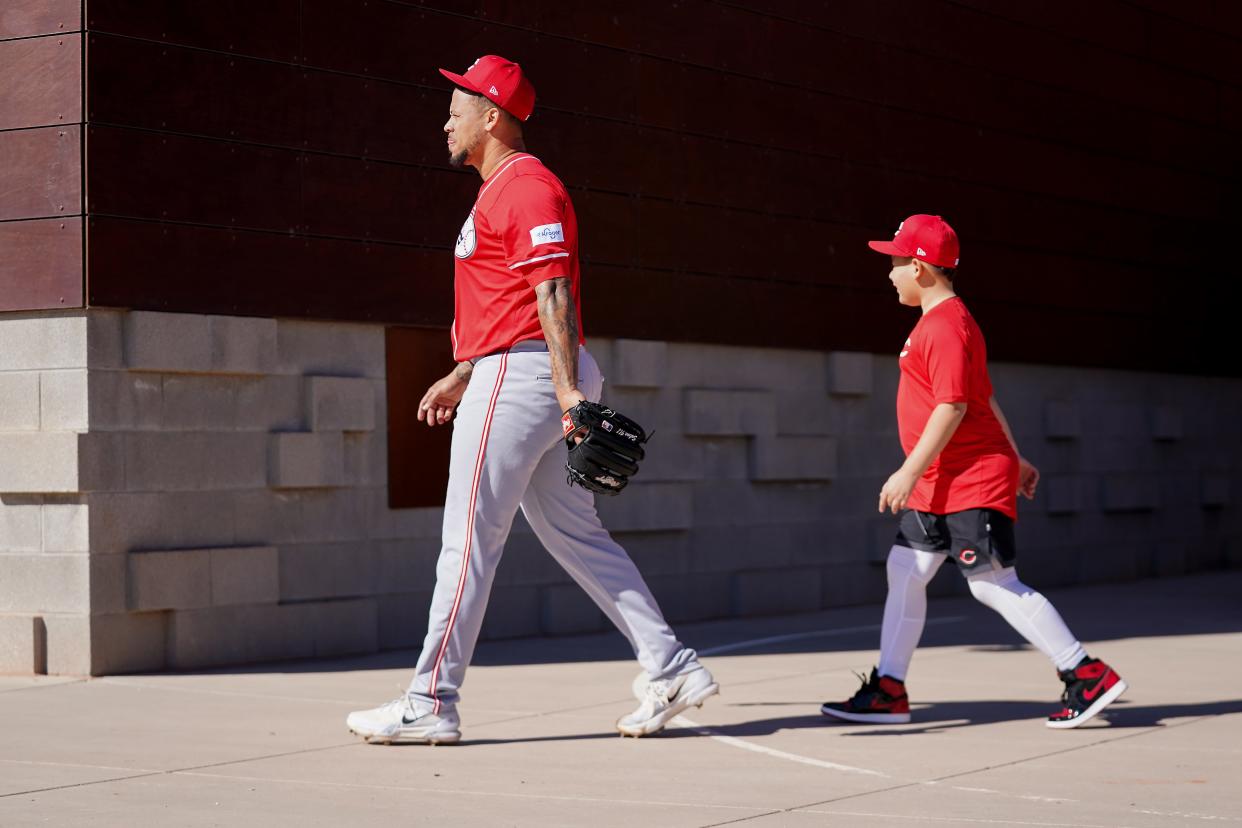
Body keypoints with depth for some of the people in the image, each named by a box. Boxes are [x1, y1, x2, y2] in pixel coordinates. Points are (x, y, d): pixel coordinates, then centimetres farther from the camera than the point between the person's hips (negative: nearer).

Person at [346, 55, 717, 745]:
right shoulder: (500, 190, 22)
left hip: (521, 377, -11)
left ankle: (430, 704, -3)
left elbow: (553, 292, -21)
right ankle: (672, 669, 9)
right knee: (574, 533, 10)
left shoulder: (526, 185, -11)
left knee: (468, 539, -7)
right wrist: (462, 376, 29)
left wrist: (568, 390, -27)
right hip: (510, 375, 11)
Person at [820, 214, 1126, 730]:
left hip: (972, 481, -11)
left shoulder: (946, 326, -16)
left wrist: (910, 471, -24)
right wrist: (1014, 459, 26)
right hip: (938, 485, 11)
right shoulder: (940, 322, 16)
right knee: (903, 572, 8)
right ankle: (888, 690, 12)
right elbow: (985, 397, 22)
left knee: (994, 584, -9)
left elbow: (953, 406, -23)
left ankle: (1087, 676, -3)